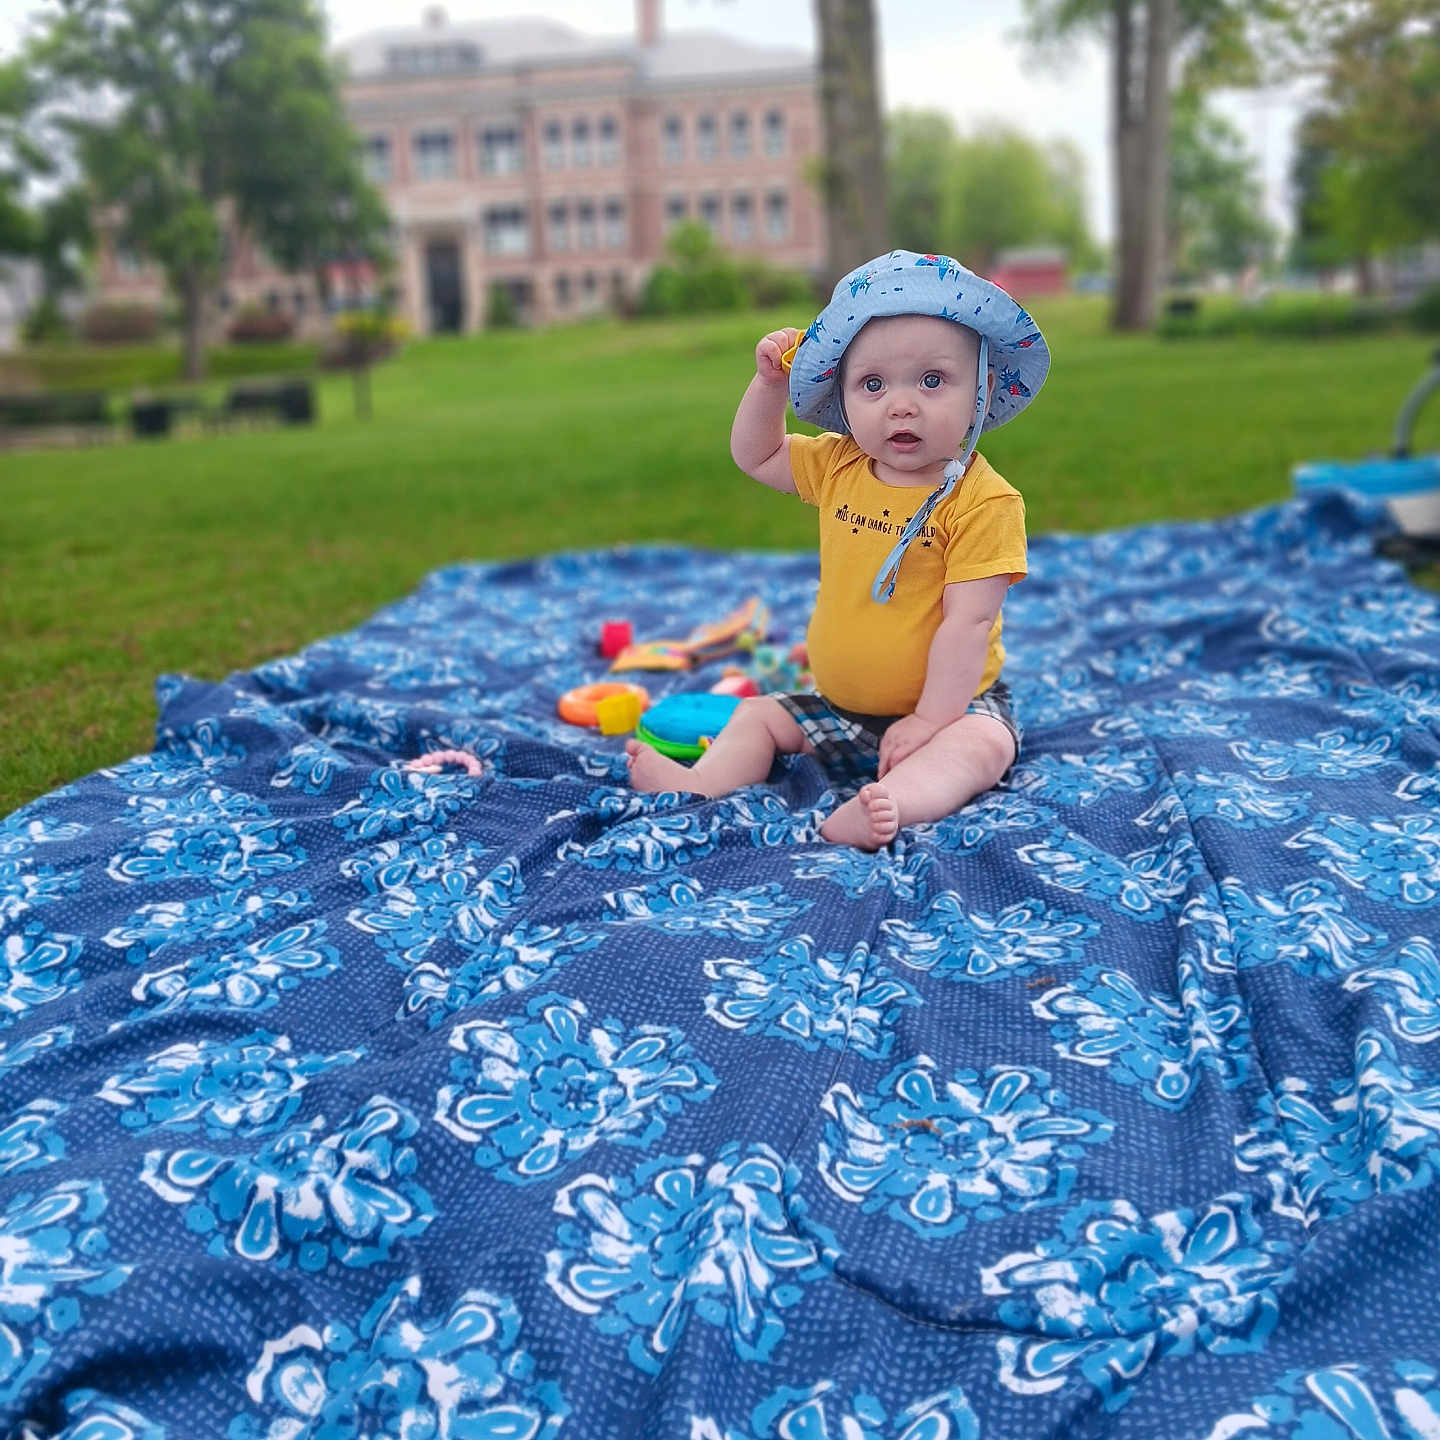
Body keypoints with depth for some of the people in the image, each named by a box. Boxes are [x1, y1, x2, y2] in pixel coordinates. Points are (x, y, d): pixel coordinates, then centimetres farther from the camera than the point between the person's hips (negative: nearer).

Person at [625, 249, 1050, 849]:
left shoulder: (983, 500, -19)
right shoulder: (837, 466, 0)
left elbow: (969, 620, -22)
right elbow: (755, 457, 16)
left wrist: (929, 719, -26)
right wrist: (770, 382, 0)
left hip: (951, 702, -6)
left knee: (985, 743, -33)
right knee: (758, 716, 7)